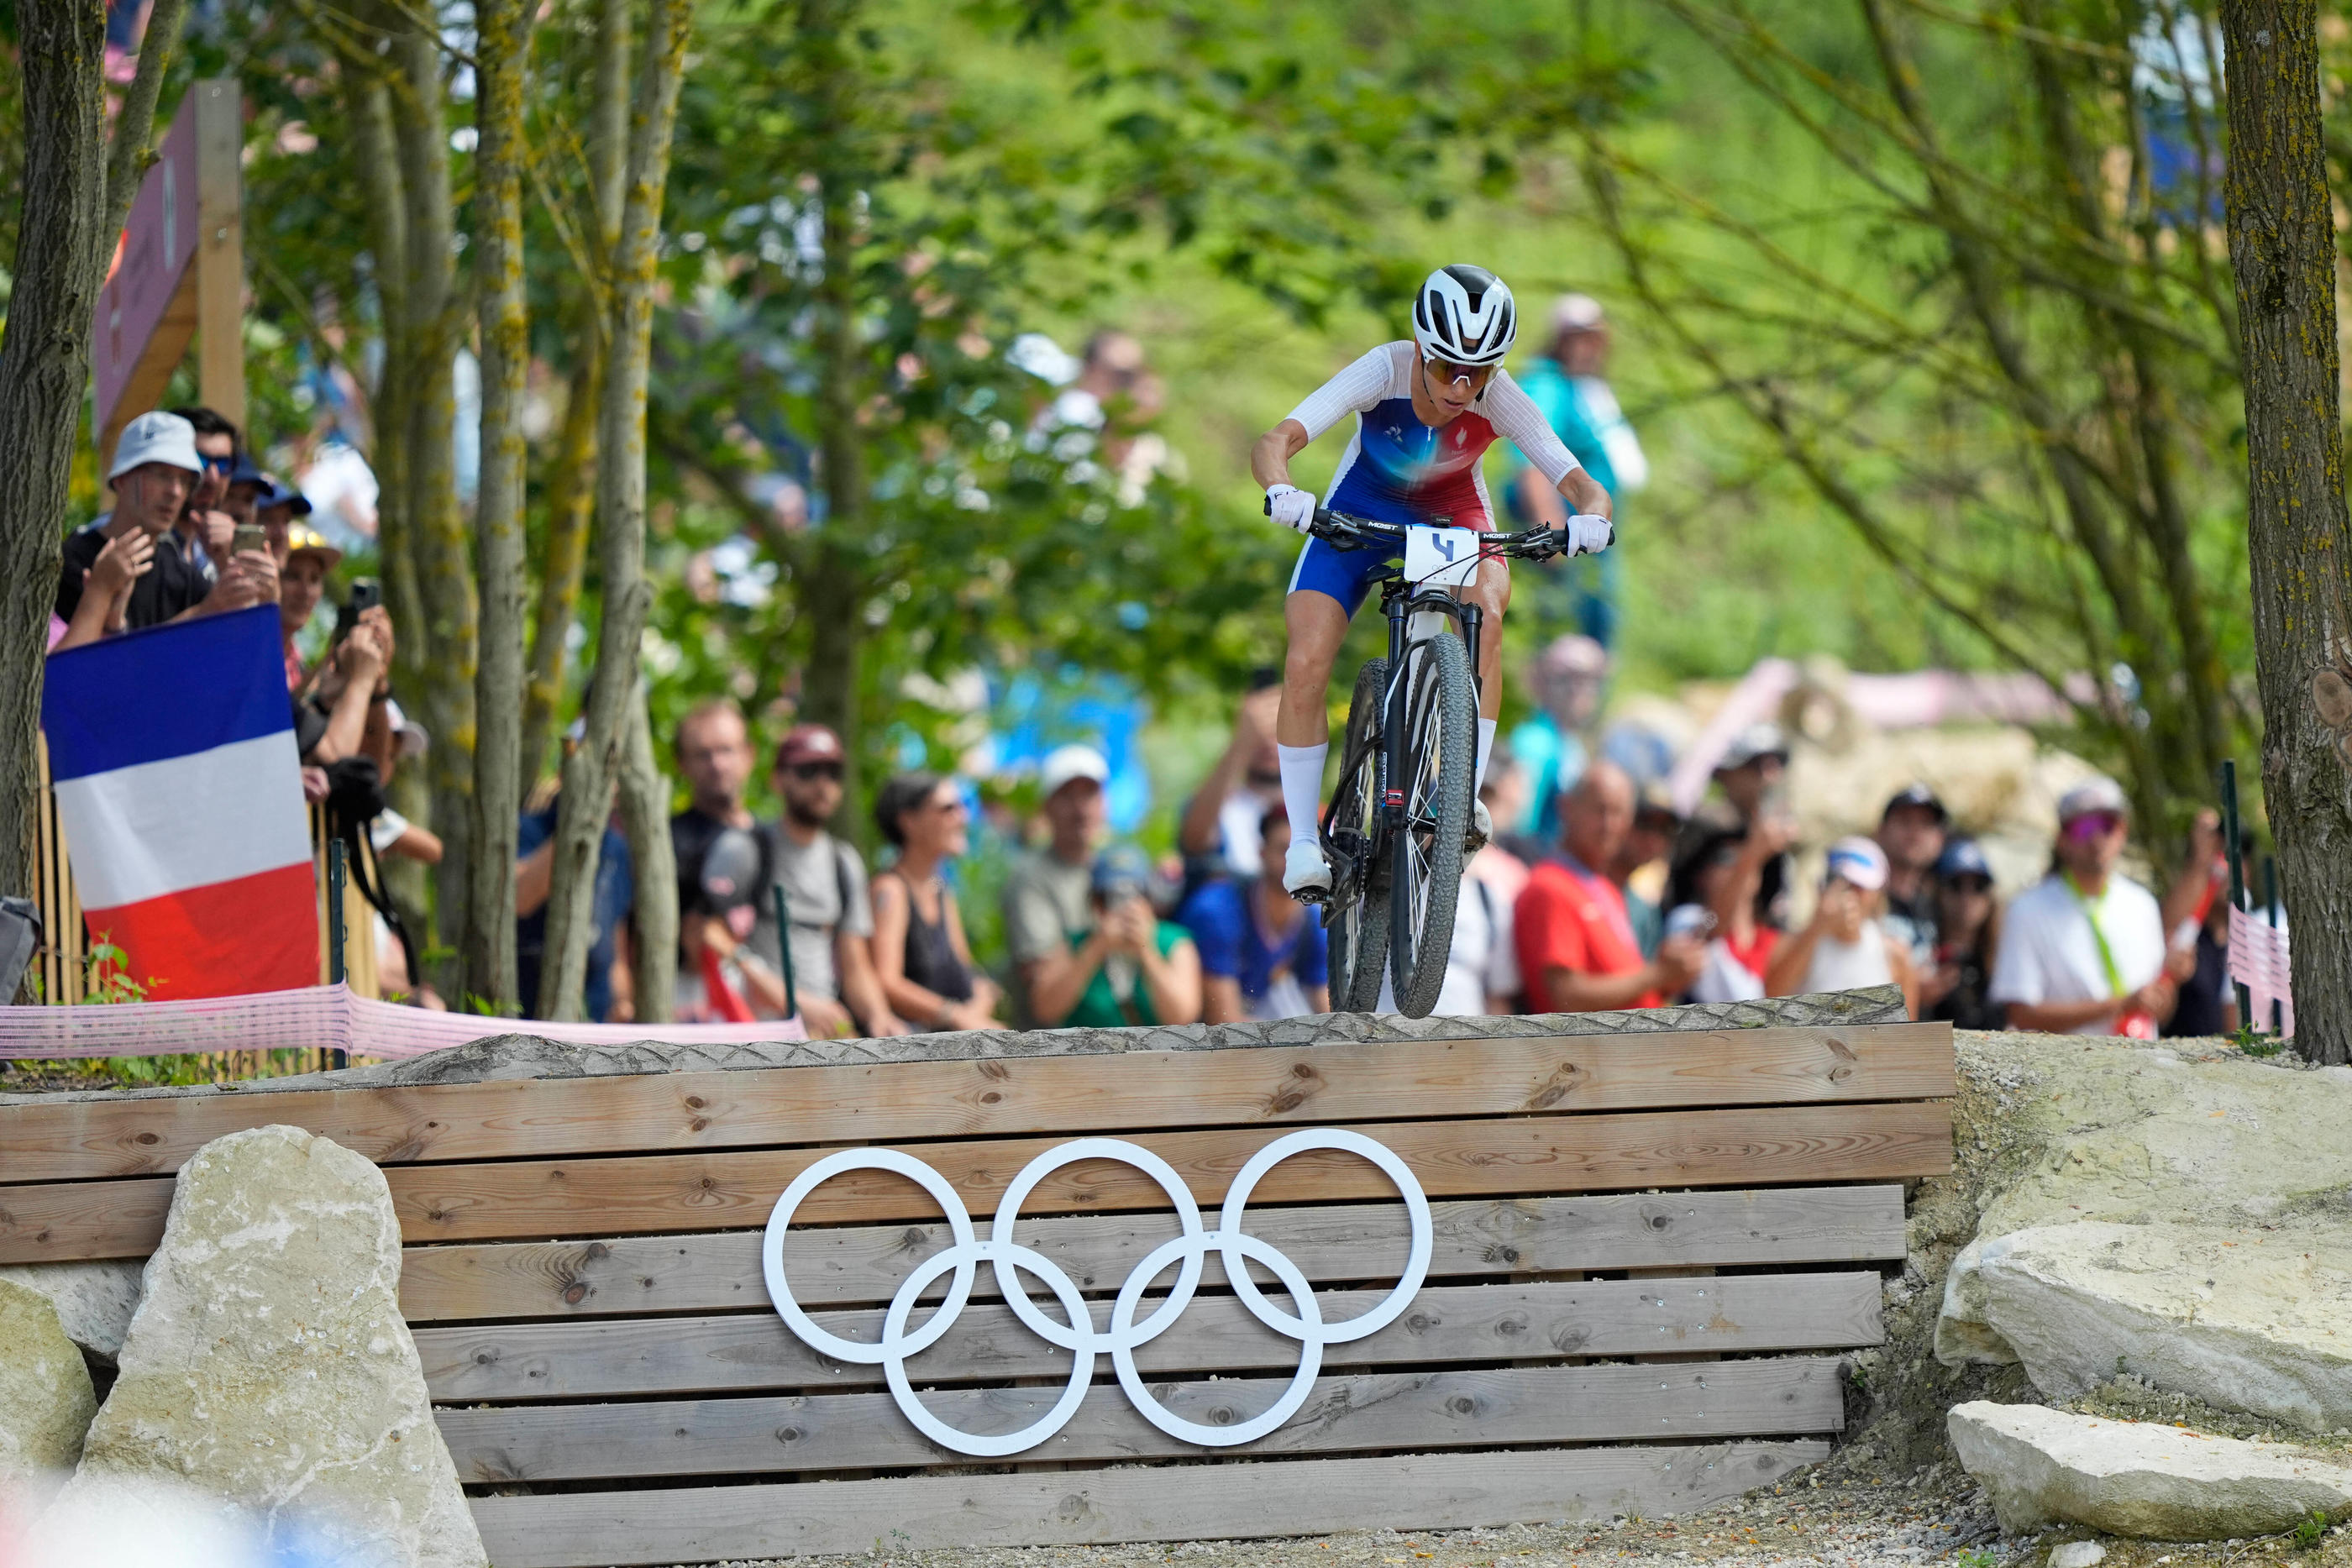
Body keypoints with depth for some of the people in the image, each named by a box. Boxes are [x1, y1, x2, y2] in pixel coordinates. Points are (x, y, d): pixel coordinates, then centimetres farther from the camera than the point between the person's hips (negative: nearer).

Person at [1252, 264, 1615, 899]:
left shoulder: (1498, 399, -27)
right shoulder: (1385, 371, -32)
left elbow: (1583, 486, -28)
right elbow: (1274, 442, -40)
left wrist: (1589, 516, -52)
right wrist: (1282, 491, -62)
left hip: (1453, 515, 0)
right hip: (1359, 513, 0)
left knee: (1486, 612, -32)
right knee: (1305, 665, -17)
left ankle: (1465, 796, -26)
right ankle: (1304, 840, -4)